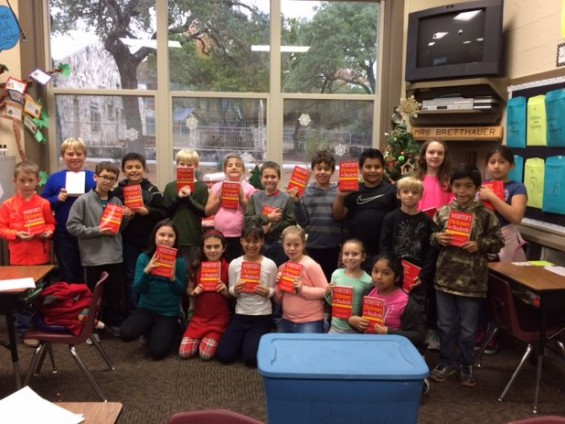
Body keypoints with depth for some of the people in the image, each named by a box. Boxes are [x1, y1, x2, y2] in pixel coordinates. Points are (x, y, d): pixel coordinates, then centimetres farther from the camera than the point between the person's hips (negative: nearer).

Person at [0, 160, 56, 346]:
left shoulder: (43, 204, -3)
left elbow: (51, 224, 6)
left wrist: (48, 232, -14)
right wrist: (16, 234, -18)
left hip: (41, 257, 1)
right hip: (20, 258, -1)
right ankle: (24, 330, 19)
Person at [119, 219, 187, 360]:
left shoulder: (179, 261, -7)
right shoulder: (144, 257, -4)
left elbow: (181, 291, -4)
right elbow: (137, 288, -6)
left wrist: (173, 278, -23)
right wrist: (146, 271, -24)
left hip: (169, 313, -2)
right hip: (146, 308, 2)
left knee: (157, 352, -15)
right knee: (126, 333, -25)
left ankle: (170, 334, 20)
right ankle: (150, 331, 10)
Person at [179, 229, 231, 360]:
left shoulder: (228, 268, -10)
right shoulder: (197, 266, -3)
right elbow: (188, 290, 8)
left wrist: (226, 292, -21)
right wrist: (194, 292, -13)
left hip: (219, 318, -3)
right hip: (199, 316, 3)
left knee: (205, 354, -12)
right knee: (184, 353, -6)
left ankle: (216, 338, 18)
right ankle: (201, 338, 23)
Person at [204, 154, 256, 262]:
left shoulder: (249, 188, 2)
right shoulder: (217, 187, 8)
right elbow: (208, 211, 6)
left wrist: (242, 197, -10)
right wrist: (219, 198, -7)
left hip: (240, 237, -2)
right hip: (219, 236, 2)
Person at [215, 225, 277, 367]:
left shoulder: (270, 264, -9)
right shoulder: (234, 264, -4)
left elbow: (274, 291, -1)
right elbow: (231, 292, 4)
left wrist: (267, 292, -23)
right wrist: (236, 290, -18)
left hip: (262, 316, -2)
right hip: (240, 314, 3)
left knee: (251, 358, -13)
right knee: (223, 355, -6)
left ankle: (258, 341, 21)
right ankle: (244, 340, 24)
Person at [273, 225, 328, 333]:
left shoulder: (310, 265, -11)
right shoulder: (282, 268, 8)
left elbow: (325, 291, -12)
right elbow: (279, 301, 13)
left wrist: (303, 289, -20)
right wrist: (279, 286, -5)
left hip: (310, 322, -6)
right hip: (286, 321, 6)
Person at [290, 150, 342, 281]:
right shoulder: (306, 192, -1)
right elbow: (303, 222, -3)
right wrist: (296, 202, -13)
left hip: (333, 246, 0)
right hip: (313, 246, 0)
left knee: (330, 280, 14)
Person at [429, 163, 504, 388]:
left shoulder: (486, 215, -5)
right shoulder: (442, 212, 1)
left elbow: (498, 241, -1)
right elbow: (432, 237, 10)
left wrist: (479, 245, -17)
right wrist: (437, 238, -12)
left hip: (472, 279, -2)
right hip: (445, 277, 2)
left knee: (468, 328, 12)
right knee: (446, 325, 14)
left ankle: (466, 366, 30)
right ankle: (447, 362, 32)